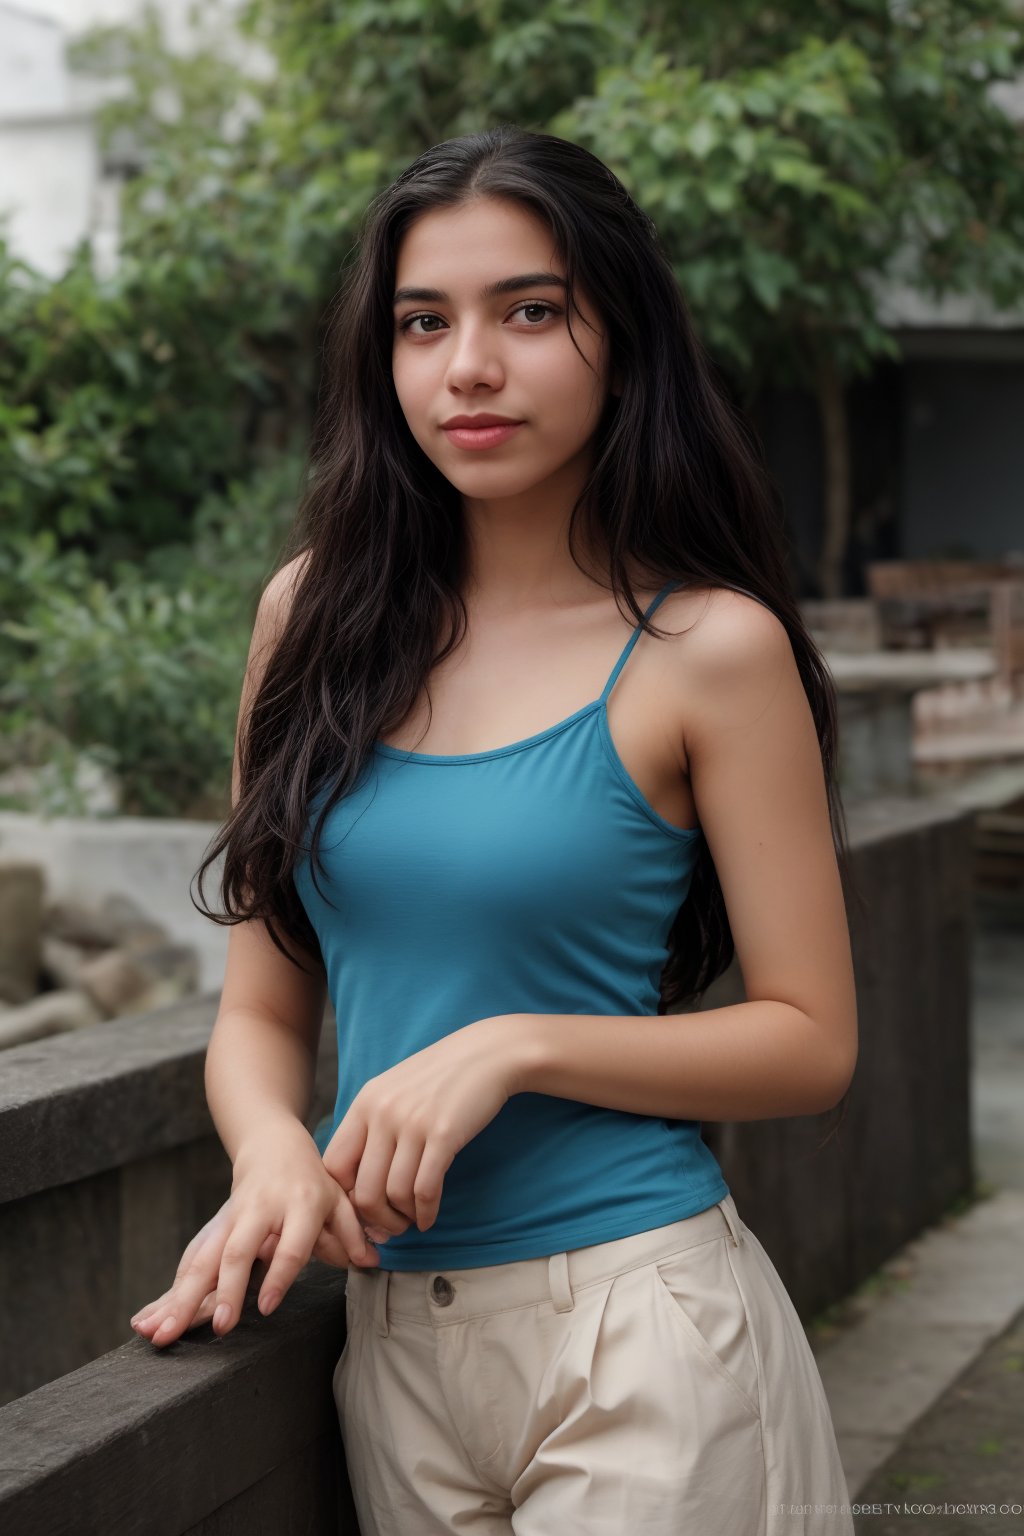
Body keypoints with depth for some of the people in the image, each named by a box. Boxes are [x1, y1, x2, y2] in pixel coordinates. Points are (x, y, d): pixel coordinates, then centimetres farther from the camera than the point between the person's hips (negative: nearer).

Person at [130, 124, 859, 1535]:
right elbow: (262, 1006, 7)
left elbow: (812, 1044, -7)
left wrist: (516, 1047, -18)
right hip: (395, 1340, 4)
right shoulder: (319, 614, 4)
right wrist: (272, 1151, -14)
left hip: (642, 1330, -4)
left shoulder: (711, 649, -8)